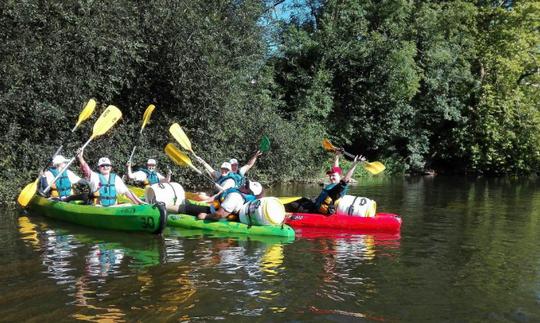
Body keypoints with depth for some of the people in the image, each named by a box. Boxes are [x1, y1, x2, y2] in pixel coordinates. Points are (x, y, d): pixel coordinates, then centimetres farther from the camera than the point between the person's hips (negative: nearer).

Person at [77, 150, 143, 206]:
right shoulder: (95, 176, 7)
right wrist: (80, 157, -29)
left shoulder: (115, 178, 14)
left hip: (113, 207, 3)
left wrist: (138, 202, 8)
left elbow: (126, 191, 14)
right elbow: (86, 170, -11)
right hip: (97, 207, -2)